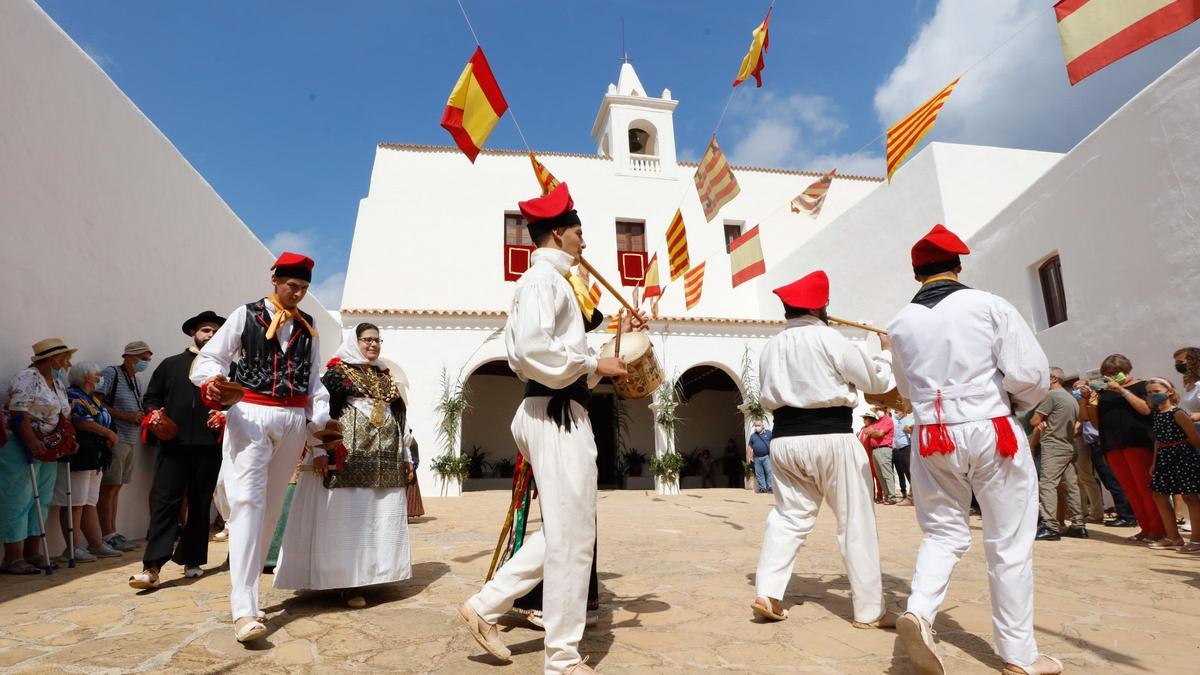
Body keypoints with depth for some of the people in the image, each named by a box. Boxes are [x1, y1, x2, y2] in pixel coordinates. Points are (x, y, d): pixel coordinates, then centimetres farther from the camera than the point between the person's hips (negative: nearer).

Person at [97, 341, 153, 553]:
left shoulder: (136, 381, 19)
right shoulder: (111, 374, -5)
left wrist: (141, 417, 5)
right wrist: (126, 416, -17)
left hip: (131, 442, 8)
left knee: (116, 488, 12)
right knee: (109, 488, -4)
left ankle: (113, 533, 16)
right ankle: (108, 536, -1)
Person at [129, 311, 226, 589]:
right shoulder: (170, 364, 15)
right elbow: (152, 396, 17)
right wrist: (154, 412, -3)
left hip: (209, 445, 0)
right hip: (173, 443, 0)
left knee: (200, 504, 8)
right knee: (163, 501, -8)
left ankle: (192, 561, 19)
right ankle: (152, 567, -9)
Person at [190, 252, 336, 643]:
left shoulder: (307, 326, 12)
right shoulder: (246, 315, 2)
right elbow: (210, 357, 1)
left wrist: (321, 417, 2)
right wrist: (213, 379, -22)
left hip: (293, 419, 4)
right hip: (251, 414, -4)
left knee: (272, 506, 8)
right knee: (248, 501, -13)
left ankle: (245, 588, 23)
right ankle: (244, 610, -14)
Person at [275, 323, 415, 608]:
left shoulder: (386, 377, 20)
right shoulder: (337, 371, 3)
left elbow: (399, 417, 20)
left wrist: (405, 457, 16)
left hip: (384, 459, 6)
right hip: (348, 455, -6)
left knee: (380, 518, 5)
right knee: (347, 517, -5)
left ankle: (365, 576, 15)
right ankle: (348, 582, 1)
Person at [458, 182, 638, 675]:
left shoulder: (554, 281, 22)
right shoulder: (544, 279, -9)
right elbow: (532, 351, -25)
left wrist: (617, 334, 18)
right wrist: (595, 364, -16)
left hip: (559, 414, 10)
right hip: (557, 416, -10)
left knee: (562, 532, 17)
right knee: (572, 536, -2)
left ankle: (485, 606, 23)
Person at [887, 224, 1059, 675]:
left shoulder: (901, 324, 3)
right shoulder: (989, 306, -7)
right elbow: (1032, 375, -10)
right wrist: (1017, 404, 10)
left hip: (932, 440, 3)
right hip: (991, 434, -2)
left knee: (944, 533, 16)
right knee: (1009, 546, 9)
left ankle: (919, 611, -7)